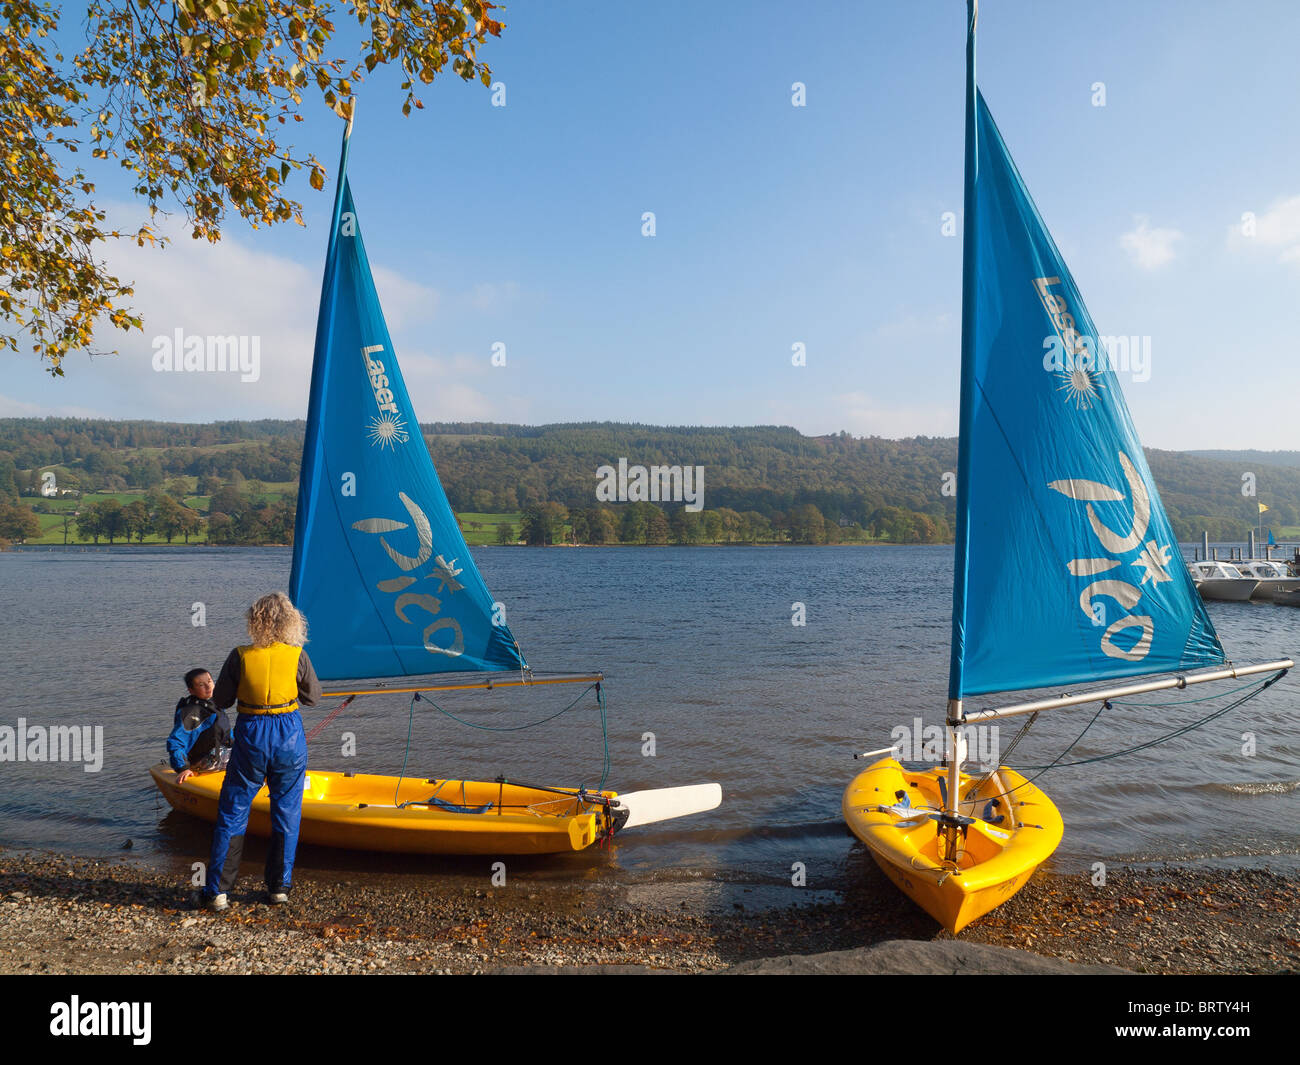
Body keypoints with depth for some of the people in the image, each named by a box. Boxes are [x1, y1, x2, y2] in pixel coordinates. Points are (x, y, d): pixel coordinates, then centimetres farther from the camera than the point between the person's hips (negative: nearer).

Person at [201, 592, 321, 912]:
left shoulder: (240, 656, -10)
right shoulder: (297, 656, -10)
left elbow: (221, 700, 0)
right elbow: (313, 697, 2)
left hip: (251, 736, 0)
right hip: (290, 736, 0)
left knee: (231, 814, 14)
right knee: (286, 814, 14)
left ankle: (217, 890, 17)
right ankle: (279, 887, 21)